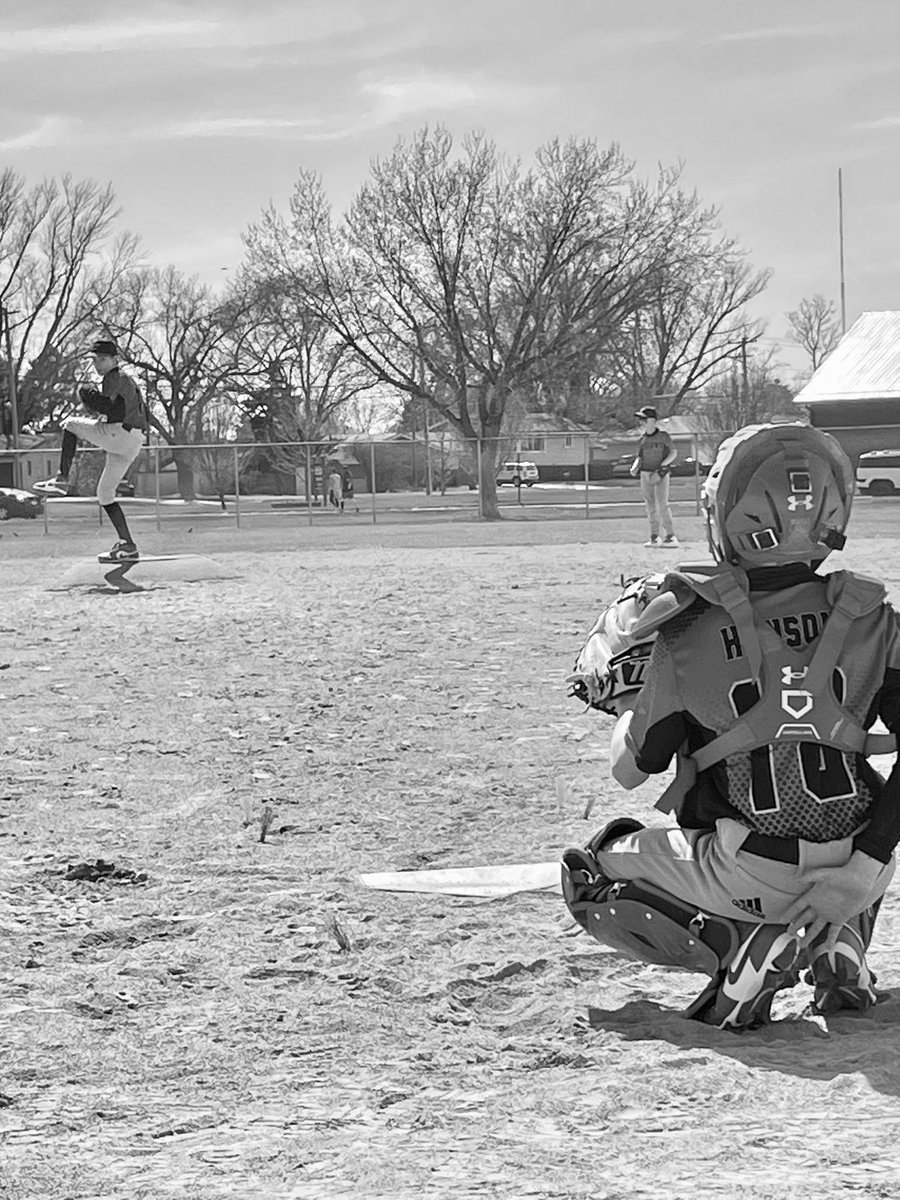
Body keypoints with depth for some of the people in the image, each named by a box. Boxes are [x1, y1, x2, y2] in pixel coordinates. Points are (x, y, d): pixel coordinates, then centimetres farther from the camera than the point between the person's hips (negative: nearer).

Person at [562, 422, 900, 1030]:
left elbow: (631, 769, 1)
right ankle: (839, 941, 10)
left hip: (745, 878, -3)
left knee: (591, 872, 20)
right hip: (848, 864, 3)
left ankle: (739, 944, -4)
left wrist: (633, 697, 21)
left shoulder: (689, 636, -11)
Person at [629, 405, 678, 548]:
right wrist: (634, 468, -5)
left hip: (660, 474, -6)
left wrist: (662, 465, -15)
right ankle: (654, 536, 13)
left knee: (662, 504, -12)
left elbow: (674, 453, -4)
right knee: (650, 506, 8)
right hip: (645, 475, 6)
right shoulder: (642, 438, 8)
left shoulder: (662, 436, -8)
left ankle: (670, 535, -10)